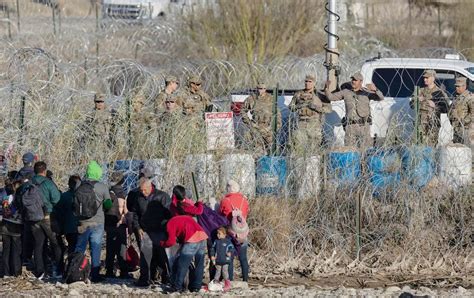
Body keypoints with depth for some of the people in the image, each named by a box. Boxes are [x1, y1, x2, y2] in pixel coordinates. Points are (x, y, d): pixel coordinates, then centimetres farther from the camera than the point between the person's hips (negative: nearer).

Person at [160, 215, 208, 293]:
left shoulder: (170, 224, 9)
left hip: (192, 240, -8)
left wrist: (161, 243, 18)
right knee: (199, 265, 14)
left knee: (182, 264, 0)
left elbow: (171, 242, 1)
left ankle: (177, 287, 1)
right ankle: (196, 287, 19)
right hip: (202, 236, 8)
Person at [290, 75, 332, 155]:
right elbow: (291, 107, 15)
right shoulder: (298, 95, 11)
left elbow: (329, 109, -1)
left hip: (314, 125, -2)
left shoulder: (320, 96, 3)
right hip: (302, 124, 2)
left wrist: (316, 107, -15)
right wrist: (299, 106, -6)